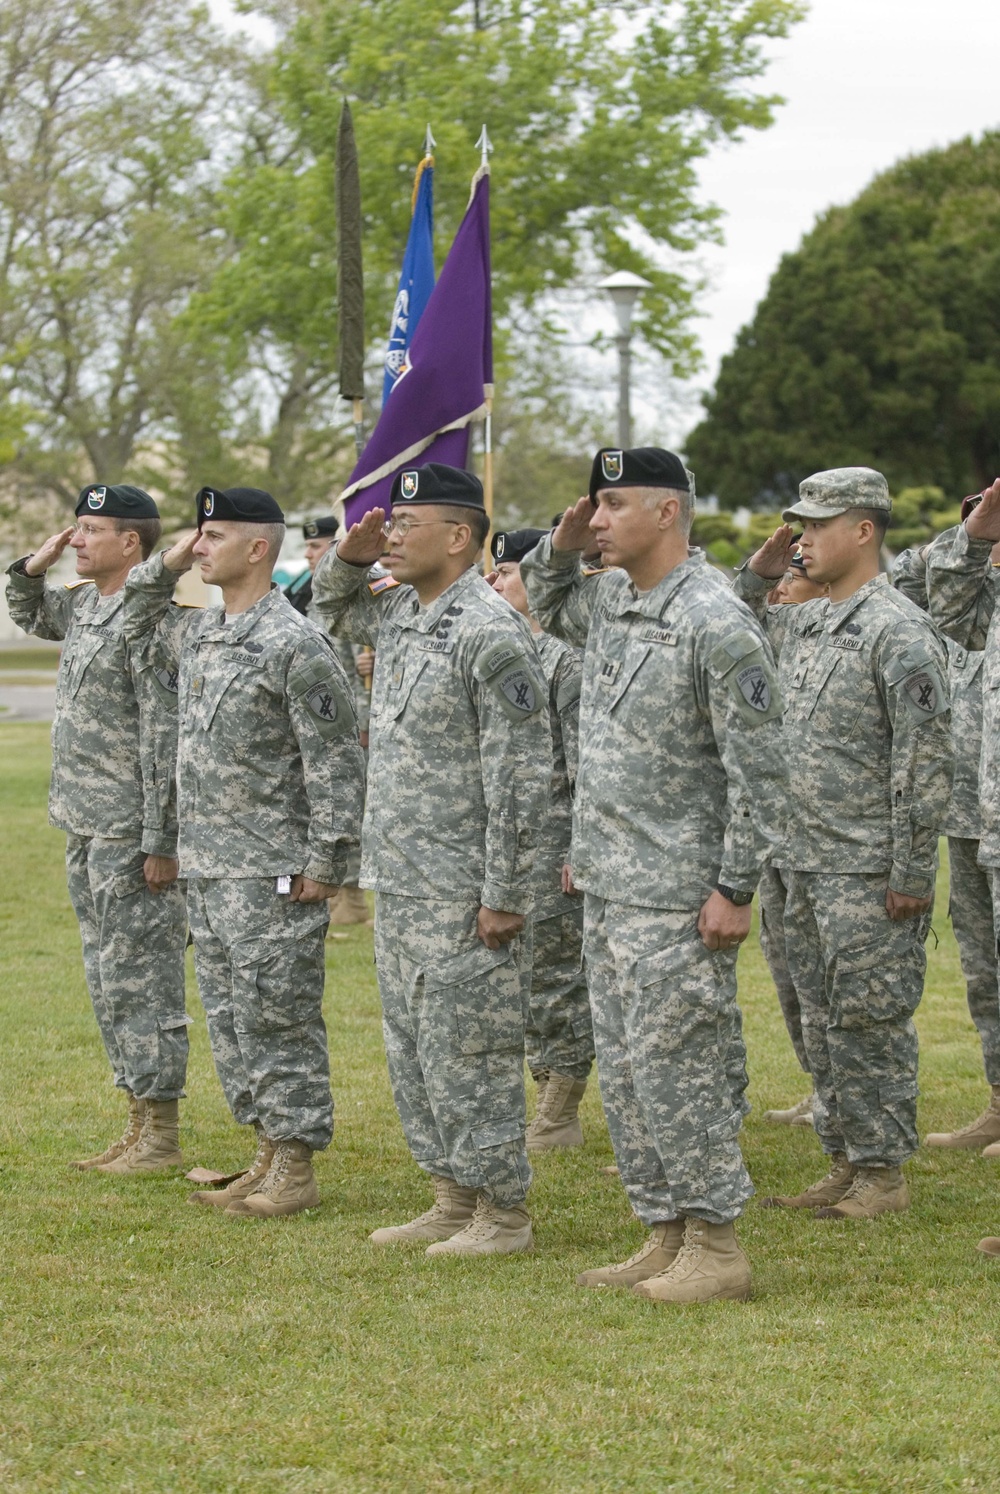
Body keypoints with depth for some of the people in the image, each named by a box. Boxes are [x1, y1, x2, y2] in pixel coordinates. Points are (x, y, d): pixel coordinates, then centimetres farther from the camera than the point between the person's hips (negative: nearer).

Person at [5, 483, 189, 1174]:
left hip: (132, 835, -10)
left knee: (140, 977, -5)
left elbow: (166, 739, -20)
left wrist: (159, 843, -21)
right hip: (87, 829, 10)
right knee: (108, 978, 13)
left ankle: (161, 1136, 1)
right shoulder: (83, 604, 11)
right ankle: (139, 1124, 21)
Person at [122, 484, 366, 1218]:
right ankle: (269, 1156, 21)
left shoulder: (296, 645, -15)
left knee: (278, 1019, -3)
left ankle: (297, 1170, 4)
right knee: (230, 1017, 12)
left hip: (272, 873, -9)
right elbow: (139, 620, 32)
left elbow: (336, 763, -15)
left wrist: (324, 862, -17)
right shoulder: (198, 632, 10)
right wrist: (166, 565, 13)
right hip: (207, 866, 9)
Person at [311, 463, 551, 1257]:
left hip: (463, 894, -9)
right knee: (413, 1050, 15)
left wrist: (504, 895, -20)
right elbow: (332, 607, 34)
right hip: (400, 885, 9)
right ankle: (455, 1201, 24)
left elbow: (522, 774, -19)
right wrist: (351, 556, 10)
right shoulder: (399, 610, 10)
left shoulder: (489, 632, -17)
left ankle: (503, 1214, 7)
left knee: (470, 1054, -3)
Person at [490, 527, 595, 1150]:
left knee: (555, 973, -3)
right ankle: (554, 1111, 20)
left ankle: (559, 1121, 3)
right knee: (529, 974, 12)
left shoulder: (571, 655, -12)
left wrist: (582, 849, -19)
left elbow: (588, 761, -16)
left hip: (554, 835, -9)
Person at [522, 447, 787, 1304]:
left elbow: (758, 769, -16)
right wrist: (560, 547, 11)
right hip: (607, 887, 9)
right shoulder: (608, 598, 9)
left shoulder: (716, 623, -16)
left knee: (678, 1068, -6)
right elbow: (547, 606, 33)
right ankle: (667, 1235, 20)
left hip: (676, 898, -9)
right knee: (624, 1070, 12)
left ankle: (717, 1248, 2)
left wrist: (736, 888, -17)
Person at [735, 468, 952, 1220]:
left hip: (869, 873, -9)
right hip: (806, 864, 9)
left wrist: (912, 873, -18)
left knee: (869, 1020, -4)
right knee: (823, 1020, 12)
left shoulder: (899, 631, -13)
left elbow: (927, 758, -16)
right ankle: (844, 1164, 20)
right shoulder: (805, 624, 13)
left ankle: (884, 1172, 4)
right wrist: (757, 575, 13)